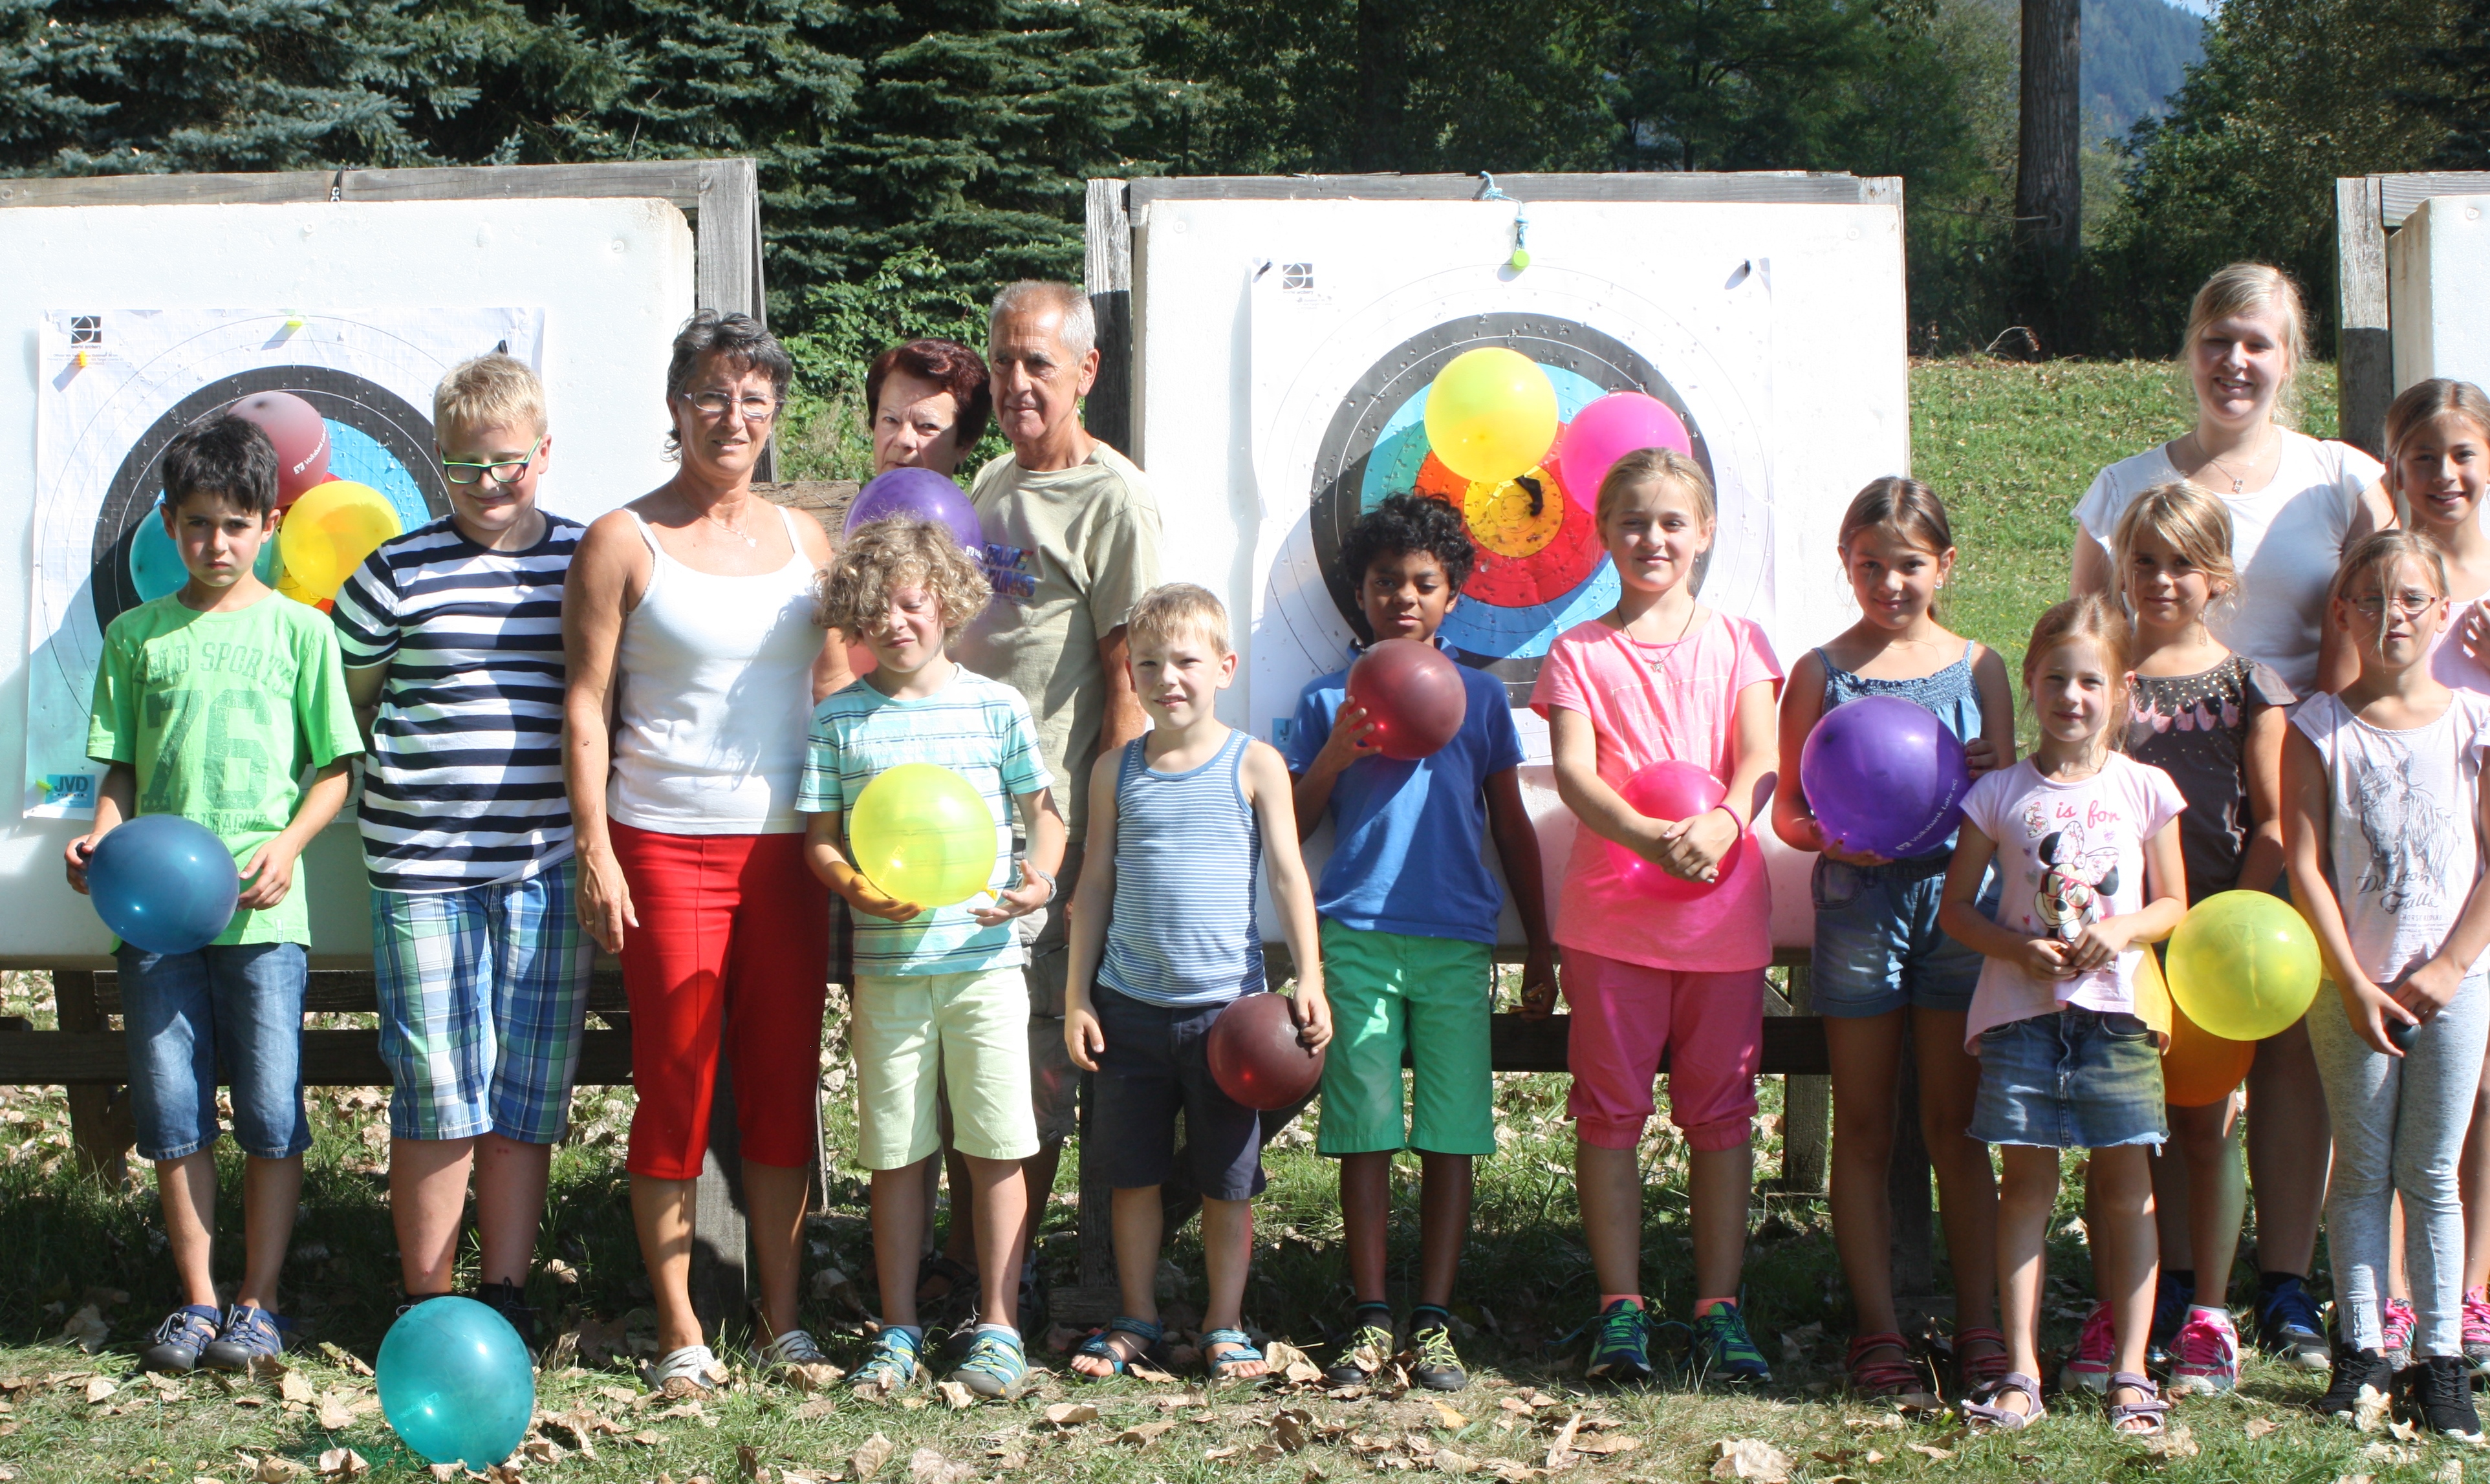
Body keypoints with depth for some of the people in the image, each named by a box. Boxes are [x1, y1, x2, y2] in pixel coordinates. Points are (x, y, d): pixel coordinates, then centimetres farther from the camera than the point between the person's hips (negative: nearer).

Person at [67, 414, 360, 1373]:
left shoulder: (298, 631, 4)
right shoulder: (136, 635, 10)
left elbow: (334, 767, 5)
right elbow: (121, 769, 13)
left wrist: (288, 844, -11)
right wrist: (103, 835, -6)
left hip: (261, 908, -2)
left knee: (271, 1112, -1)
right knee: (171, 1112, 4)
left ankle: (258, 1303, 10)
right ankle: (196, 1301, 16)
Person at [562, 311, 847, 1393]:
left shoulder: (803, 542, 12)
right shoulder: (623, 543, -1)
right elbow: (586, 705, -3)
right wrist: (595, 851, -9)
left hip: (785, 846, 4)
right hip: (666, 846, -4)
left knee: (784, 1082, 6)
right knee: (676, 1083, -1)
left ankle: (784, 1322, 16)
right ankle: (678, 1334, 9)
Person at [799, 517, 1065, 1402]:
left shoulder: (995, 707, 4)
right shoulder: (840, 720, 4)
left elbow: (1042, 811, 10)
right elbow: (818, 837, 6)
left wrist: (1041, 877, -9)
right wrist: (857, 887, -14)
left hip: (985, 958, 0)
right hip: (887, 965, 1)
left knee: (996, 1150, 0)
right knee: (896, 1156, 6)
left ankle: (997, 1328, 10)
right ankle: (899, 1331, 16)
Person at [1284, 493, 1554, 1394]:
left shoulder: (1479, 696, 11)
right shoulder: (1329, 701, 9)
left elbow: (1510, 825, 15)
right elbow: (1293, 829, 8)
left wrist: (1539, 945, 14)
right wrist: (1337, 756, -9)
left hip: (1457, 943, 1)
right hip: (1357, 938, -1)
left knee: (1451, 1139, 0)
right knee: (1365, 1135, -1)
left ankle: (1433, 1322, 7)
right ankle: (1370, 1320, 7)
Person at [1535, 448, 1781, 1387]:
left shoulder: (1735, 643, 10)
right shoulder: (1580, 652, 5)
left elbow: (1761, 759, -2)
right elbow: (1572, 771, -7)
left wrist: (1722, 825, -24)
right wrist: (1649, 838, -25)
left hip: (1725, 912, 1)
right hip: (1611, 912, -1)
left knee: (1720, 1112, 5)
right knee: (1610, 1111, 1)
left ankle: (1719, 1308, 11)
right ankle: (1621, 1308, 8)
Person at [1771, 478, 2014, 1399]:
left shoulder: (1977, 668, 7)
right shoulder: (1821, 672, 4)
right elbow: (1788, 810, 4)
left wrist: (1988, 781, -14)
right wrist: (1833, 835, -17)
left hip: (1957, 899, 1)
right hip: (1858, 904, -1)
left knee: (1957, 1125, 5)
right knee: (1863, 1130, 4)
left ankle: (1979, 1329, 10)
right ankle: (1878, 1331, 10)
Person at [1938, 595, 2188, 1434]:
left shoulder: (2145, 790, 5)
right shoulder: (2001, 793, 3)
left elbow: (2173, 903, 9)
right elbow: (1956, 907, 6)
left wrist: (2122, 930, -11)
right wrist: (2017, 946, -12)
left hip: (2117, 1009, 0)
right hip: (2022, 1009, 0)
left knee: (2125, 1182, 2)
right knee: (2027, 1181, 2)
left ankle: (2129, 1371, 9)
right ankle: (2021, 1373, 5)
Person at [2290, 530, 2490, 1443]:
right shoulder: (2318, 729, -1)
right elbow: (2306, 867, -5)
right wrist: (2354, 983, -11)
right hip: (2349, 982, 0)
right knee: (2362, 1170, 6)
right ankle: (2359, 1350, 12)